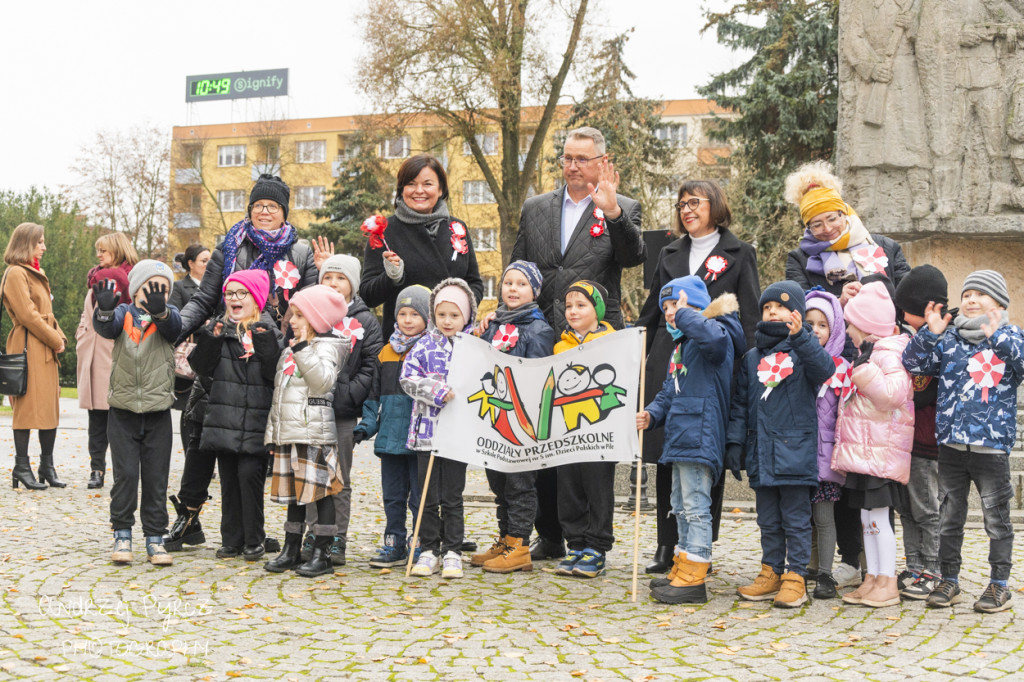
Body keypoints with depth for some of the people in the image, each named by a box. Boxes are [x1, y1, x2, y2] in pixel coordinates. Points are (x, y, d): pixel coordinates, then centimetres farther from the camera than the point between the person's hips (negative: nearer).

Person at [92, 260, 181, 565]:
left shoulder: (168, 315, 3)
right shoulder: (124, 314, 3)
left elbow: (174, 325, -20)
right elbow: (107, 327, -18)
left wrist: (159, 310, -42)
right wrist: (105, 310, -40)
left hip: (158, 413, 0)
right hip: (123, 411, 0)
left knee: (156, 477, 5)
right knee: (126, 474, -1)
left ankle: (155, 537, 15)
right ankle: (122, 534, 13)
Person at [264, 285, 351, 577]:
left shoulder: (327, 347, -5)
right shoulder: (290, 351, 20)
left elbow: (323, 381, -23)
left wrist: (303, 349, -23)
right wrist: (273, 430, 23)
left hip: (314, 432, -8)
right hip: (287, 432, 8)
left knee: (319, 490, -5)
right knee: (293, 492, 12)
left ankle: (322, 555, 1)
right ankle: (291, 550, 20)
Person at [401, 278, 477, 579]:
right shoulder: (425, 345, 4)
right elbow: (407, 378, -4)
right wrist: (439, 392, -15)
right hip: (427, 429, 1)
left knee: (452, 497, 4)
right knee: (428, 496, 6)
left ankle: (453, 553, 13)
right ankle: (429, 550, 17)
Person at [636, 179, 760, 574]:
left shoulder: (739, 255, 6)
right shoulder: (670, 256, 18)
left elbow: (750, 319, 1)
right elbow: (651, 314, 19)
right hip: (667, 368, 4)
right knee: (666, 457, 3)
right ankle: (667, 547, 11)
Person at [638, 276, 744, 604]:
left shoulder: (717, 332, -8)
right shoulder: (681, 345, 23)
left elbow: (713, 337, -36)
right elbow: (669, 391, 25)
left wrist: (685, 313, -21)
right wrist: (652, 414, 7)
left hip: (701, 437, -11)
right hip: (680, 438, 11)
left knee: (696, 506, -9)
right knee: (681, 507, 16)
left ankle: (693, 579, -5)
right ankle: (682, 570, 26)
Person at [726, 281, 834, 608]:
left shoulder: (803, 350, 0)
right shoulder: (752, 357, 13)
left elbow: (824, 369, -22)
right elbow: (740, 404, 13)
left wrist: (800, 337, -32)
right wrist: (735, 442, 6)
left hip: (795, 449, -5)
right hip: (761, 453, 5)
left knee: (796, 519, 1)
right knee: (768, 520, 13)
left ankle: (795, 577, 8)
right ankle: (771, 572, 22)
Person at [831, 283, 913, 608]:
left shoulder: (888, 353, -11)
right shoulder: (868, 354, 18)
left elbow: (895, 393, -26)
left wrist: (864, 369, -20)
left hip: (880, 448, -10)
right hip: (861, 447, 10)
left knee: (878, 514, -8)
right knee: (866, 514, 11)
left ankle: (888, 583, -2)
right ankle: (872, 578, 17)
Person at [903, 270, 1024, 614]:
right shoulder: (948, 339, 8)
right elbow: (912, 363, 1)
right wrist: (929, 333, -11)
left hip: (992, 444, -2)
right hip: (951, 443, 3)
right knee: (950, 515, 10)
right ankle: (949, 580, 21)